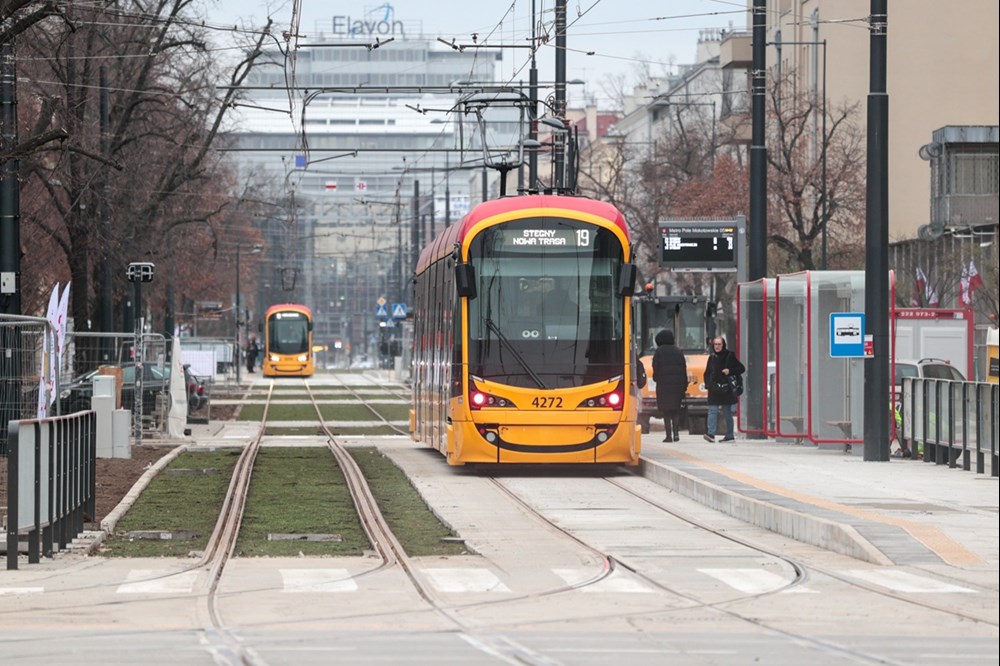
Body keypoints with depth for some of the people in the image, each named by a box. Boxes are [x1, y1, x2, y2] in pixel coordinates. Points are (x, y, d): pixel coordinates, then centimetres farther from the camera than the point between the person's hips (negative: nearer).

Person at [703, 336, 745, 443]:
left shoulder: (729, 356, 0)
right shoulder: (712, 358, 13)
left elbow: (742, 368, 2)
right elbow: (707, 373, 21)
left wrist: (730, 371, -13)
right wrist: (707, 384, 4)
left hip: (726, 389, -3)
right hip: (713, 390, 3)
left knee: (727, 412, 4)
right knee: (712, 410, -10)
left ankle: (729, 435, 10)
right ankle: (710, 433, -19)